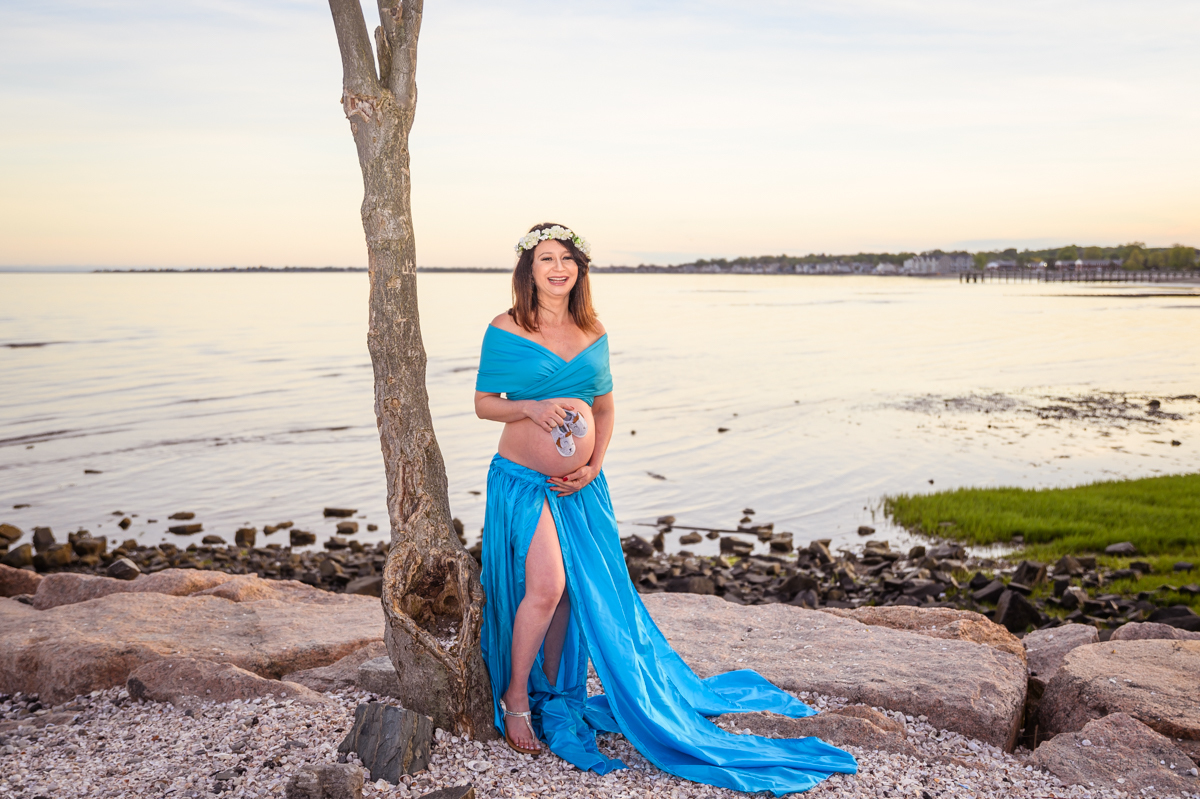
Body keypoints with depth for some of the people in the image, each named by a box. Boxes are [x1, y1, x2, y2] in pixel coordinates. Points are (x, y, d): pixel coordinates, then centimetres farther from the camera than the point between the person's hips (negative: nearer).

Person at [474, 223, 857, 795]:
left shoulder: (593, 334, 7)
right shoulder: (506, 331, -5)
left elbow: (605, 406, 13)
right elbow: (483, 403, -2)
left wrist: (594, 466, 0)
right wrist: (532, 407, -20)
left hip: (580, 488, 4)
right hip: (522, 481, -4)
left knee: (578, 593, 7)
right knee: (545, 585, -16)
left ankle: (553, 698, 25)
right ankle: (515, 697, 5)